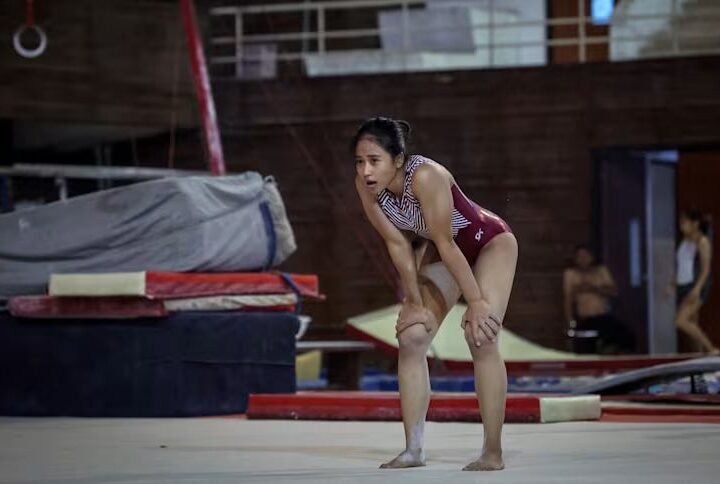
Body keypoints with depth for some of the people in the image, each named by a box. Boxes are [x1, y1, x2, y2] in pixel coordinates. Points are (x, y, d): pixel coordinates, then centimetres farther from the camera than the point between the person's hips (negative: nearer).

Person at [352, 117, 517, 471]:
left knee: (480, 336, -19)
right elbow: (398, 245, -10)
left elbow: (447, 244, -32)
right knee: (411, 337, -3)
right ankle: (413, 448, 1)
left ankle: (493, 452, -15)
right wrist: (416, 303, -6)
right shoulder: (366, 186, -19)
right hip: (440, 250, 7)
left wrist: (476, 301, -25)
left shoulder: (426, 177, -37)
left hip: (490, 242, -7)